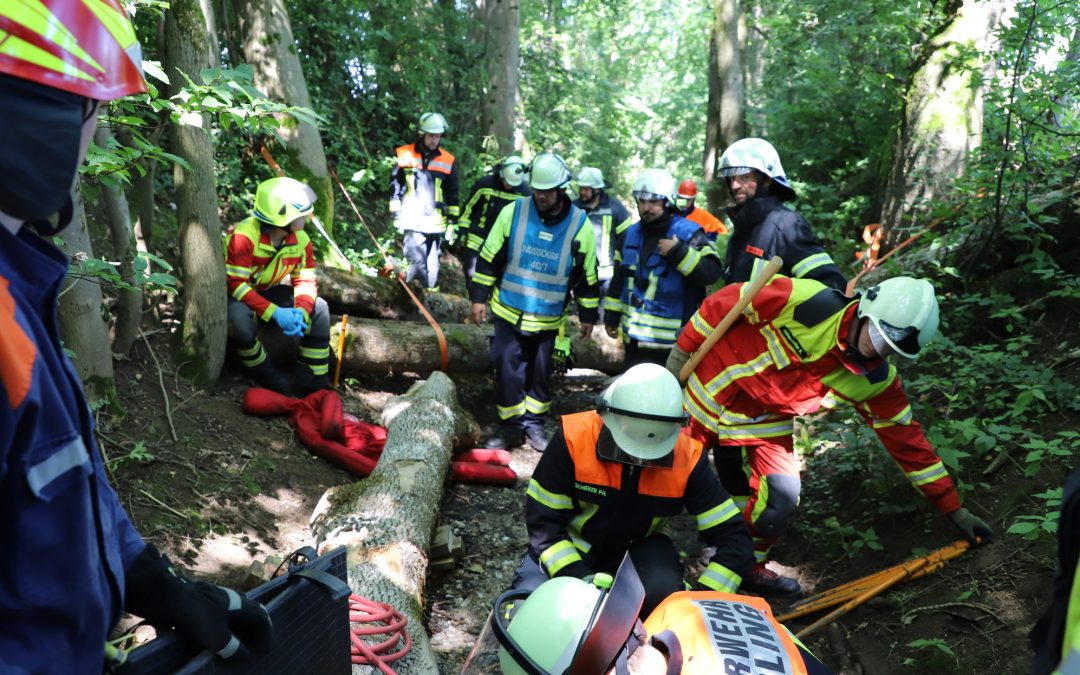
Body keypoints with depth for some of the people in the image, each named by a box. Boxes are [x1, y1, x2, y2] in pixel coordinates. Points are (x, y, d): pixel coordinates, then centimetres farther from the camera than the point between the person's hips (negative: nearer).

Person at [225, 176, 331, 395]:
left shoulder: (301, 240, -10)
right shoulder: (243, 236, -29)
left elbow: (305, 281, -8)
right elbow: (236, 284, -30)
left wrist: (301, 312, -29)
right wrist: (275, 313, -38)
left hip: (267, 291, 6)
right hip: (233, 295, -6)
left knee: (318, 308, -13)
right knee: (240, 317, -39)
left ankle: (314, 381, -8)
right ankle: (269, 378, -15)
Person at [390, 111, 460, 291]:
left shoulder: (448, 161, 7)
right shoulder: (405, 155, 3)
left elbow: (453, 195, 13)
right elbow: (395, 187, 6)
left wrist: (452, 220, 8)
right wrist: (397, 215, 0)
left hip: (436, 223, 2)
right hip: (412, 221, -2)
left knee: (432, 267, 6)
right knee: (417, 263, -11)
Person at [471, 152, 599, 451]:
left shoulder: (580, 225, -6)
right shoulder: (513, 212, -8)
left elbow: (587, 275, 3)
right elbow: (489, 257, -1)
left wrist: (588, 315, 7)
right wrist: (478, 297, -1)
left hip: (548, 319, 1)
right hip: (509, 311, 0)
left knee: (540, 372, 11)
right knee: (508, 369, 0)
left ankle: (534, 423, 28)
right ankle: (511, 425, 16)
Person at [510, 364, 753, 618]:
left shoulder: (687, 456, -22)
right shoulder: (574, 437, -27)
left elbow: (733, 538, -17)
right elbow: (543, 519, -19)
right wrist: (579, 579, -31)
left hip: (639, 545, 1)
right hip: (572, 542, -1)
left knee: (666, 596, -29)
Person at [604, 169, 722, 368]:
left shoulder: (688, 233, -10)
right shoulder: (631, 234, 9)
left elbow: (711, 272, -20)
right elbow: (619, 278, 17)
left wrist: (679, 252, -28)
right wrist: (612, 315, 16)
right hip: (634, 336, 6)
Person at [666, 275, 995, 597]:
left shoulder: (876, 380, -12)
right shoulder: (803, 300, -29)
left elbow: (907, 440, -3)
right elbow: (723, 302, -19)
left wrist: (954, 509, -1)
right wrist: (681, 352, -12)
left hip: (765, 422, 4)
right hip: (712, 392, -3)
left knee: (780, 498, -4)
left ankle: (749, 568, 23)